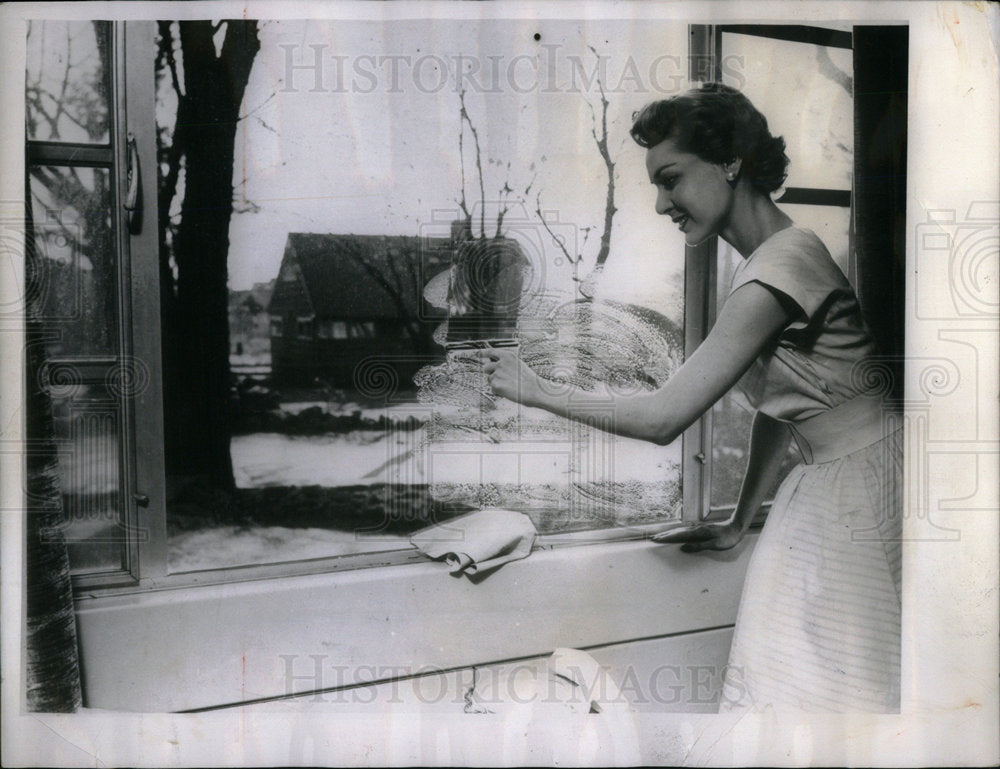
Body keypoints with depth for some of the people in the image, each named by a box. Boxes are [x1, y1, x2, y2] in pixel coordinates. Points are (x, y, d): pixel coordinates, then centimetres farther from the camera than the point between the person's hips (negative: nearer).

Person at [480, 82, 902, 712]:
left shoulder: (780, 267, -21)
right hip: (830, 482, 9)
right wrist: (740, 523, 18)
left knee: (822, 689, 3)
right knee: (783, 681, 15)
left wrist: (535, 390, -14)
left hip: (863, 479, -9)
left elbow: (663, 417, -25)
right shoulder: (769, 263, 10)